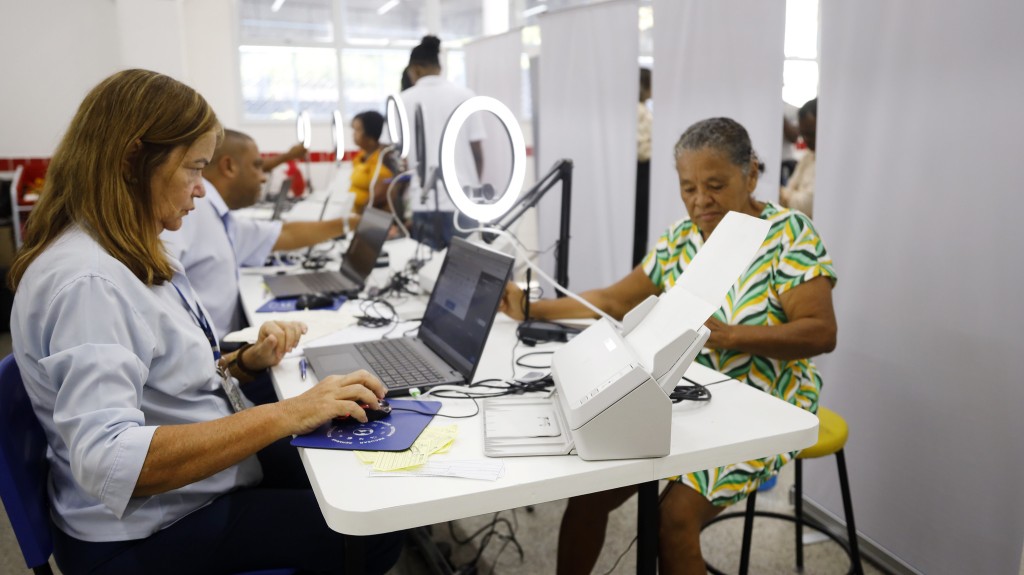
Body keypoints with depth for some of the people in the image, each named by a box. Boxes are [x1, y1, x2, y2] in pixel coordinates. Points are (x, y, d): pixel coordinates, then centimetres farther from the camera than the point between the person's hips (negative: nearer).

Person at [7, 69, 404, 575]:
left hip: (209, 471, 9)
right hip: (147, 534, -9)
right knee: (373, 533, -10)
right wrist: (286, 413, -36)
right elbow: (109, 461, -36)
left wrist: (246, 362, -4)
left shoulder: (132, 256, 6)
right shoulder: (87, 282, -27)